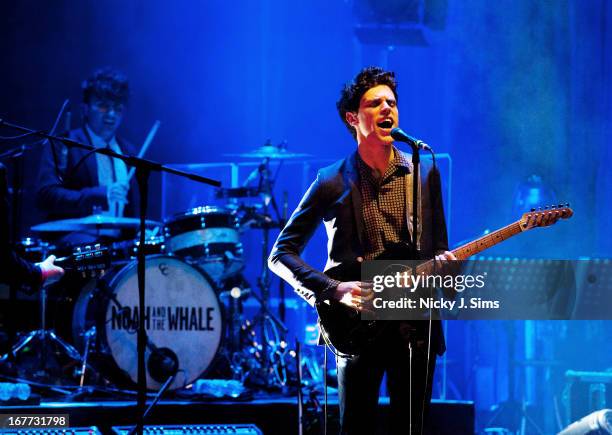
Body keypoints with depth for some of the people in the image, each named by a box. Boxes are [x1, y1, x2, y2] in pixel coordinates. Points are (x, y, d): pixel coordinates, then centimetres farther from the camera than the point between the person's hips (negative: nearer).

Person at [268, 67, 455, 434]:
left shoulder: (426, 173, 8)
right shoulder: (333, 183, -1)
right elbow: (281, 255, 0)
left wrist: (443, 263, -9)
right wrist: (332, 289, -14)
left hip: (416, 328, 3)